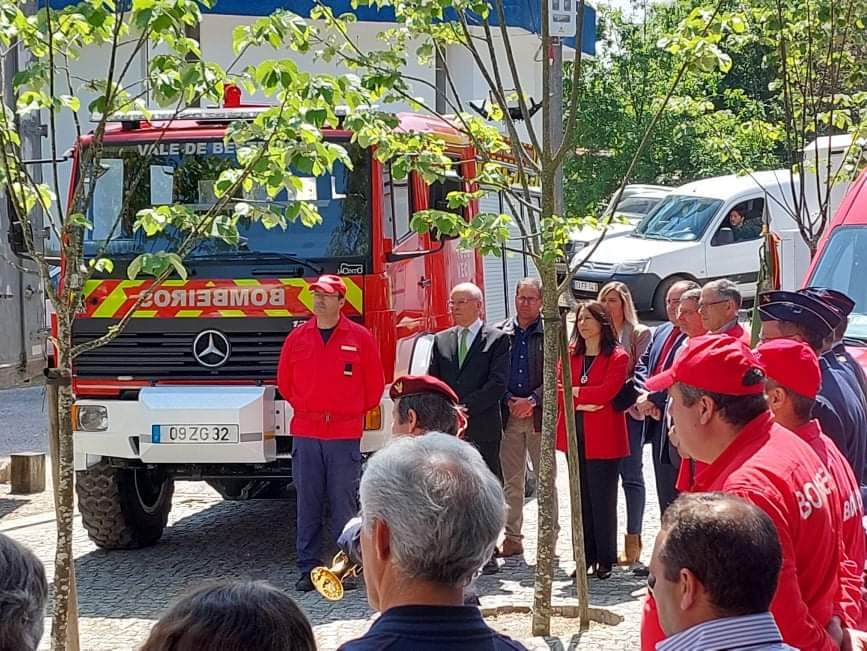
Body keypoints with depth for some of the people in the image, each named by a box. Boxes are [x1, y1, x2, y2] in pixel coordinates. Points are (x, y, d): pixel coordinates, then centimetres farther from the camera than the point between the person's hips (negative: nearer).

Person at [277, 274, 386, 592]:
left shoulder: (360, 338, 2)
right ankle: (308, 568, 7)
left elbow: (374, 385, 10)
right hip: (305, 433, 2)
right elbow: (284, 382, 20)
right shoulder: (297, 338, 8)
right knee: (307, 505, 2)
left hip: (345, 435, -2)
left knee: (344, 505, 0)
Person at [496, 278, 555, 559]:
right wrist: (509, 400, -7)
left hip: (540, 415, -3)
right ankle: (512, 538, 13)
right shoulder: (500, 333, 8)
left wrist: (532, 400, -13)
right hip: (508, 416, 3)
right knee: (511, 482, 7)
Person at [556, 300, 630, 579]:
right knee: (581, 498, 8)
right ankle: (585, 557, 14)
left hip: (603, 437, -5)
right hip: (575, 435, 5)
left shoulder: (617, 357, -4)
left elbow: (606, 391, -16)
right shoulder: (570, 355, 11)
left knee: (603, 499, 0)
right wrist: (580, 403, -13)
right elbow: (558, 388, 3)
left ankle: (605, 559, 7)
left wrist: (575, 392, -6)